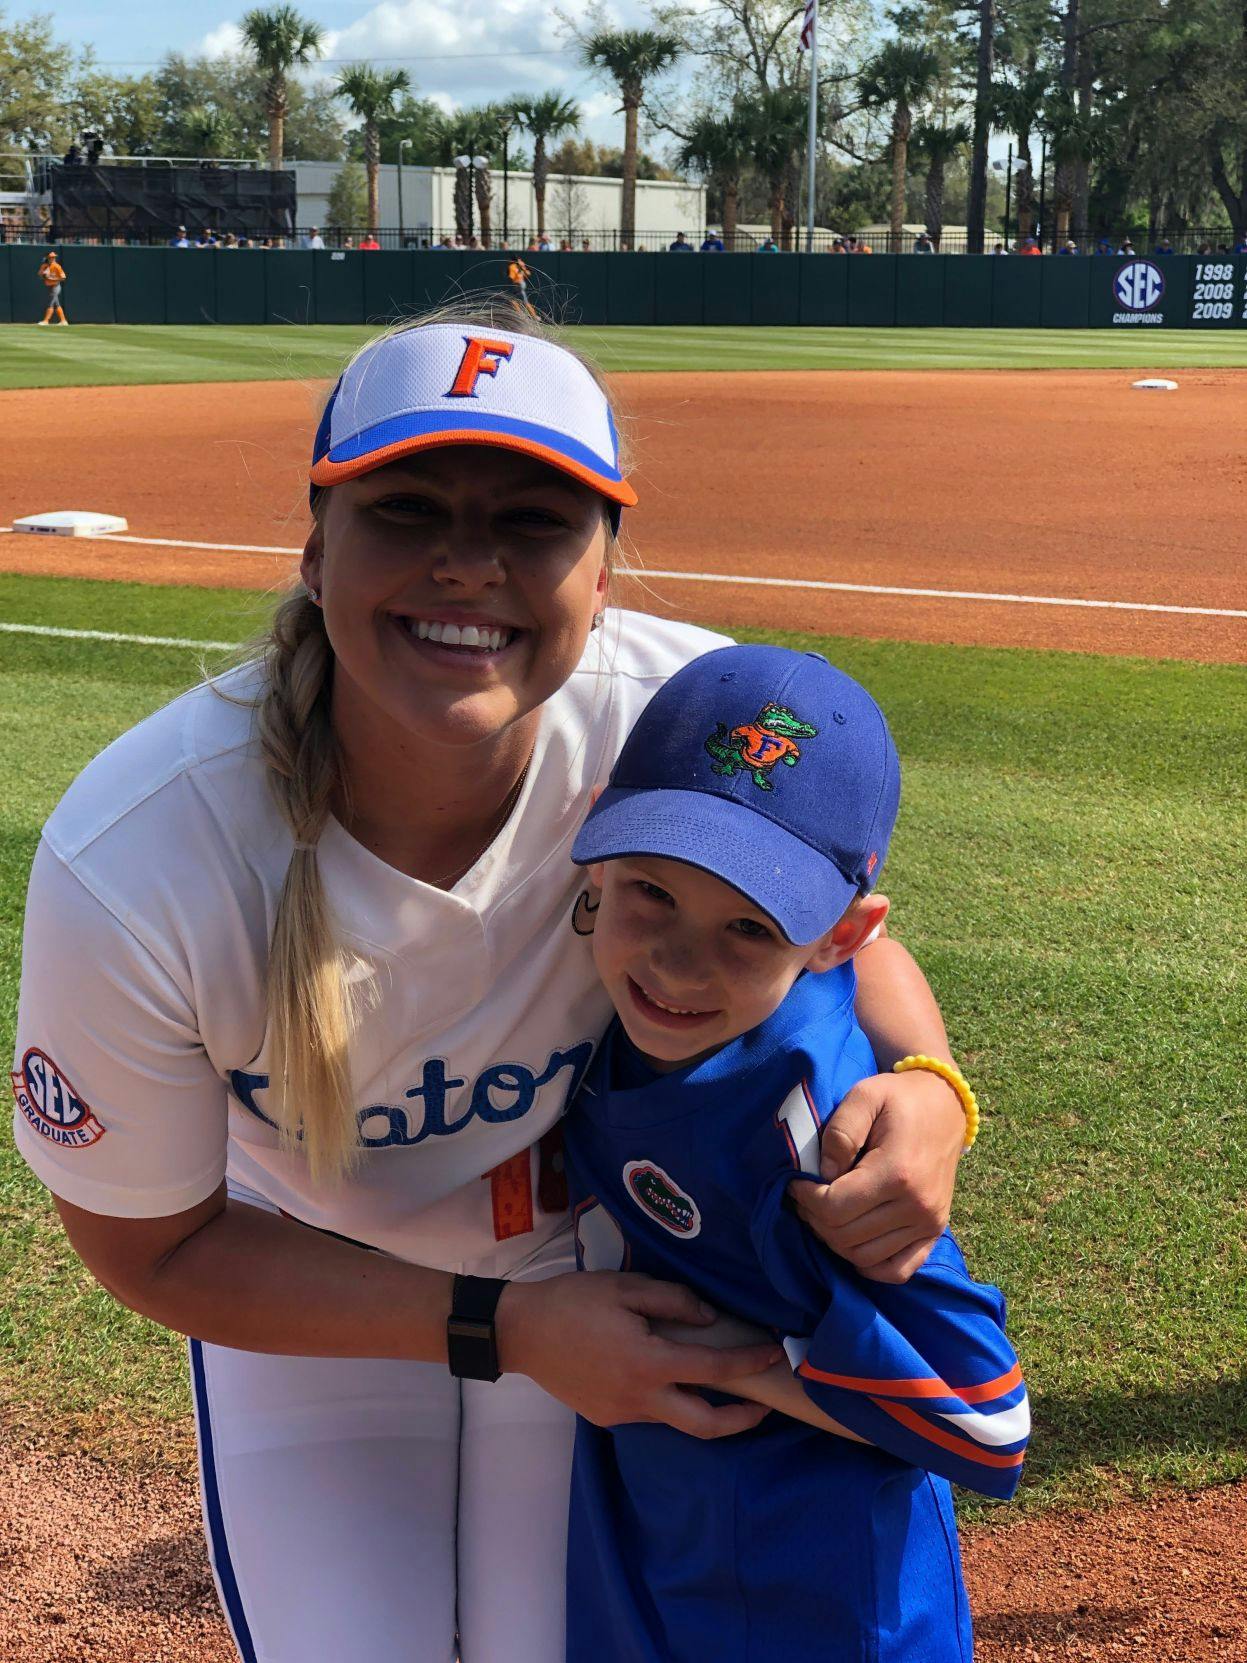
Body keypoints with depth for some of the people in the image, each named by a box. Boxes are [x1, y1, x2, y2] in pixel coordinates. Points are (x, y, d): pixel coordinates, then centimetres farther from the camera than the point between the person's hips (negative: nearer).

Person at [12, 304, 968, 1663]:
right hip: (307, 1292, -1)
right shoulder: (127, 873, -34)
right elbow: (151, 1242, -19)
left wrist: (919, 1085, -32)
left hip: (610, 1264, 2)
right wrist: (500, 1329, -27)